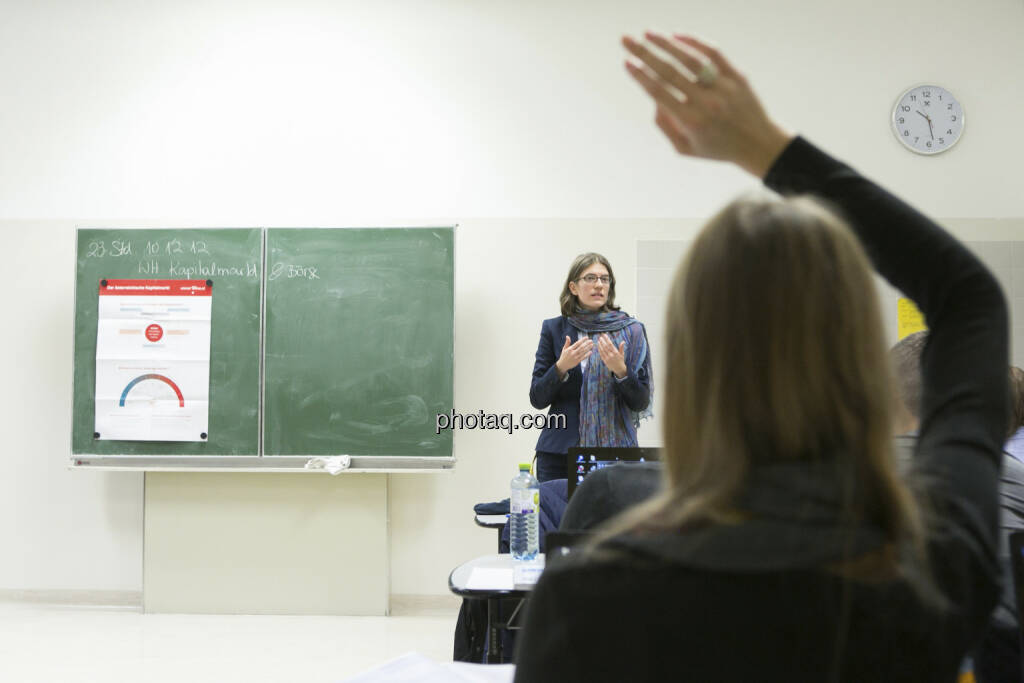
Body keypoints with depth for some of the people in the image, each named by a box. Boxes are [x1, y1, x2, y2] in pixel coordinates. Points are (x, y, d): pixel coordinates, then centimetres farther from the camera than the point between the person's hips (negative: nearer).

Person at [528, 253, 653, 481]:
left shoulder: (632, 331, 5)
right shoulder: (554, 329, 5)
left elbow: (641, 403, 2)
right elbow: (537, 399, 3)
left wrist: (620, 370, -16)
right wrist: (561, 367, -14)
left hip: (614, 452, 0)